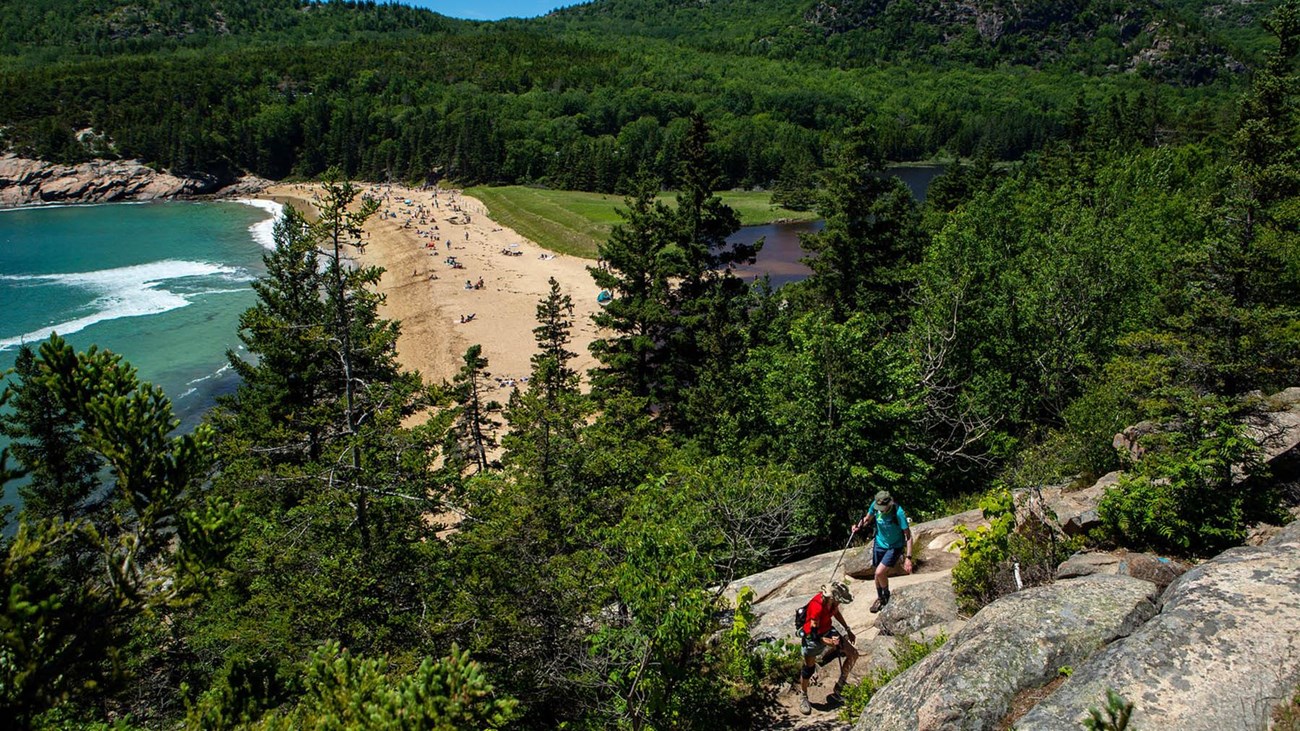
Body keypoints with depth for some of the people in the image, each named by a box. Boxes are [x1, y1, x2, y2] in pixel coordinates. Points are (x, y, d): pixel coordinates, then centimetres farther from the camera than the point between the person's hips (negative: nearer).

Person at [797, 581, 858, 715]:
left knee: (853, 654, 3)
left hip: (828, 631, 7)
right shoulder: (817, 607, -37)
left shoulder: (832, 601, -15)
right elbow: (814, 632, -31)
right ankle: (803, 697, 29)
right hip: (812, 637, -7)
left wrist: (848, 630, 13)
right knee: (809, 668, 4)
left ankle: (839, 687, 20)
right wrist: (827, 641, -47)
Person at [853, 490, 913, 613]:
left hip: (894, 547, -5)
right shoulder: (875, 505, -16)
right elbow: (868, 519, 4)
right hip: (879, 544, 5)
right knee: (878, 574, 14)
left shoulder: (898, 513, -30)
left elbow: (908, 536, -25)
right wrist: (859, 527, -17)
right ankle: (880, 598, 39)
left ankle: (887, 596, 14)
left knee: (880, 572, -15)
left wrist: (908, 558, -29)